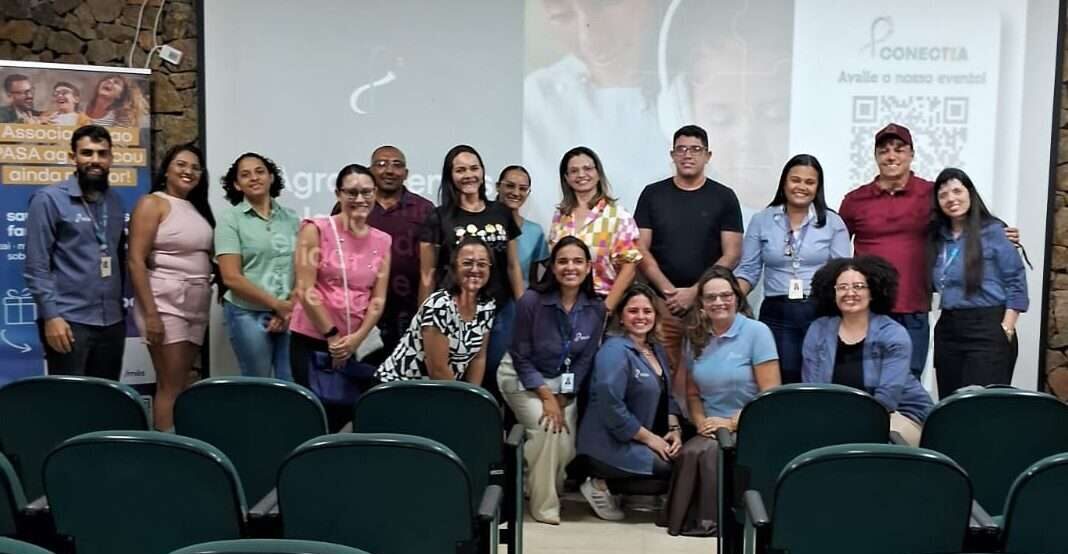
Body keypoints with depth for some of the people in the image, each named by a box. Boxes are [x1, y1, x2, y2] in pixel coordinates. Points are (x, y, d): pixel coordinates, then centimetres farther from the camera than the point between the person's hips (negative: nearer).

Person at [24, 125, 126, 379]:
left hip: (112, 321, 5)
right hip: (69, 321, -5)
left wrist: (121, 305, 13)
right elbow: (36, 266, -8)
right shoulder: (49, 199, -4)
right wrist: (51, 315, -15)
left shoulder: (116, 201, 13)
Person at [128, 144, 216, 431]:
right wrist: (150, 313, -17)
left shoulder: (197, 208, 16)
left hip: (197, 305, 7)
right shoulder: (152, 203, -5)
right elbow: (136, 261, -12)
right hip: (165, 303, -7)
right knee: (171, 386, -6)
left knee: (182, 383, 9)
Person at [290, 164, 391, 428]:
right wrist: (332, 336, -9)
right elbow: (304, 291, -10)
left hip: (356, 345, 4)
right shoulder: (316, 229, -5)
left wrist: (356, 338, -8)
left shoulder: (382, 241, 7)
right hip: (311, 341, -4)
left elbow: (378, 299, 5)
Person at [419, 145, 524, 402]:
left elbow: (513, 266, 12)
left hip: (500, 312, 3)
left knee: (492, 378, 10)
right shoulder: (439, 218, -3)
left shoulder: (502, 213, 7)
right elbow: (427, 276, -1)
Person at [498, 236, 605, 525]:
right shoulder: (531, 301, -24)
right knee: (548, 428, -24)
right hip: (521, 376, -4)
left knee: (566, 444, -9)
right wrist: (547, 397, -21)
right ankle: (543, 504, -6)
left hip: (562, 381, 4)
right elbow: (521, 357, -16)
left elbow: (584, 360, -5)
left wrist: (562, 398, -13)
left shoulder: (596, 308, -13)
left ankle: (549, 485, 25)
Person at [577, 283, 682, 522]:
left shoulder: (657, 350, 13)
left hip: (646, 441, 9)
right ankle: (604, 483, -3)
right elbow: (610, 406, -23)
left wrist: (674, 429, -2)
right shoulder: (615, 350, -15)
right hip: (612, 444, -9)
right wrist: (649, 437, -18)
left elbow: (666, 397, 16)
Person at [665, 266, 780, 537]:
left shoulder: (757, 332, -5)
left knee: (708, 453, -31)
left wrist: (733, 423, -14)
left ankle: (711, 520, -12)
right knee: (689, 452, -28)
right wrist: (701, 422, -4)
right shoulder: (695, 336, 9)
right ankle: (691, 517, -10)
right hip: (711, 430, 4)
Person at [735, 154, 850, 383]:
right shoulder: (761, 221, 7)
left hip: (820, 313, 0)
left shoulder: (833, 222, 6)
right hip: (777, 314, 0)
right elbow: (748, 271, 6)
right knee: (782, 383, -1)